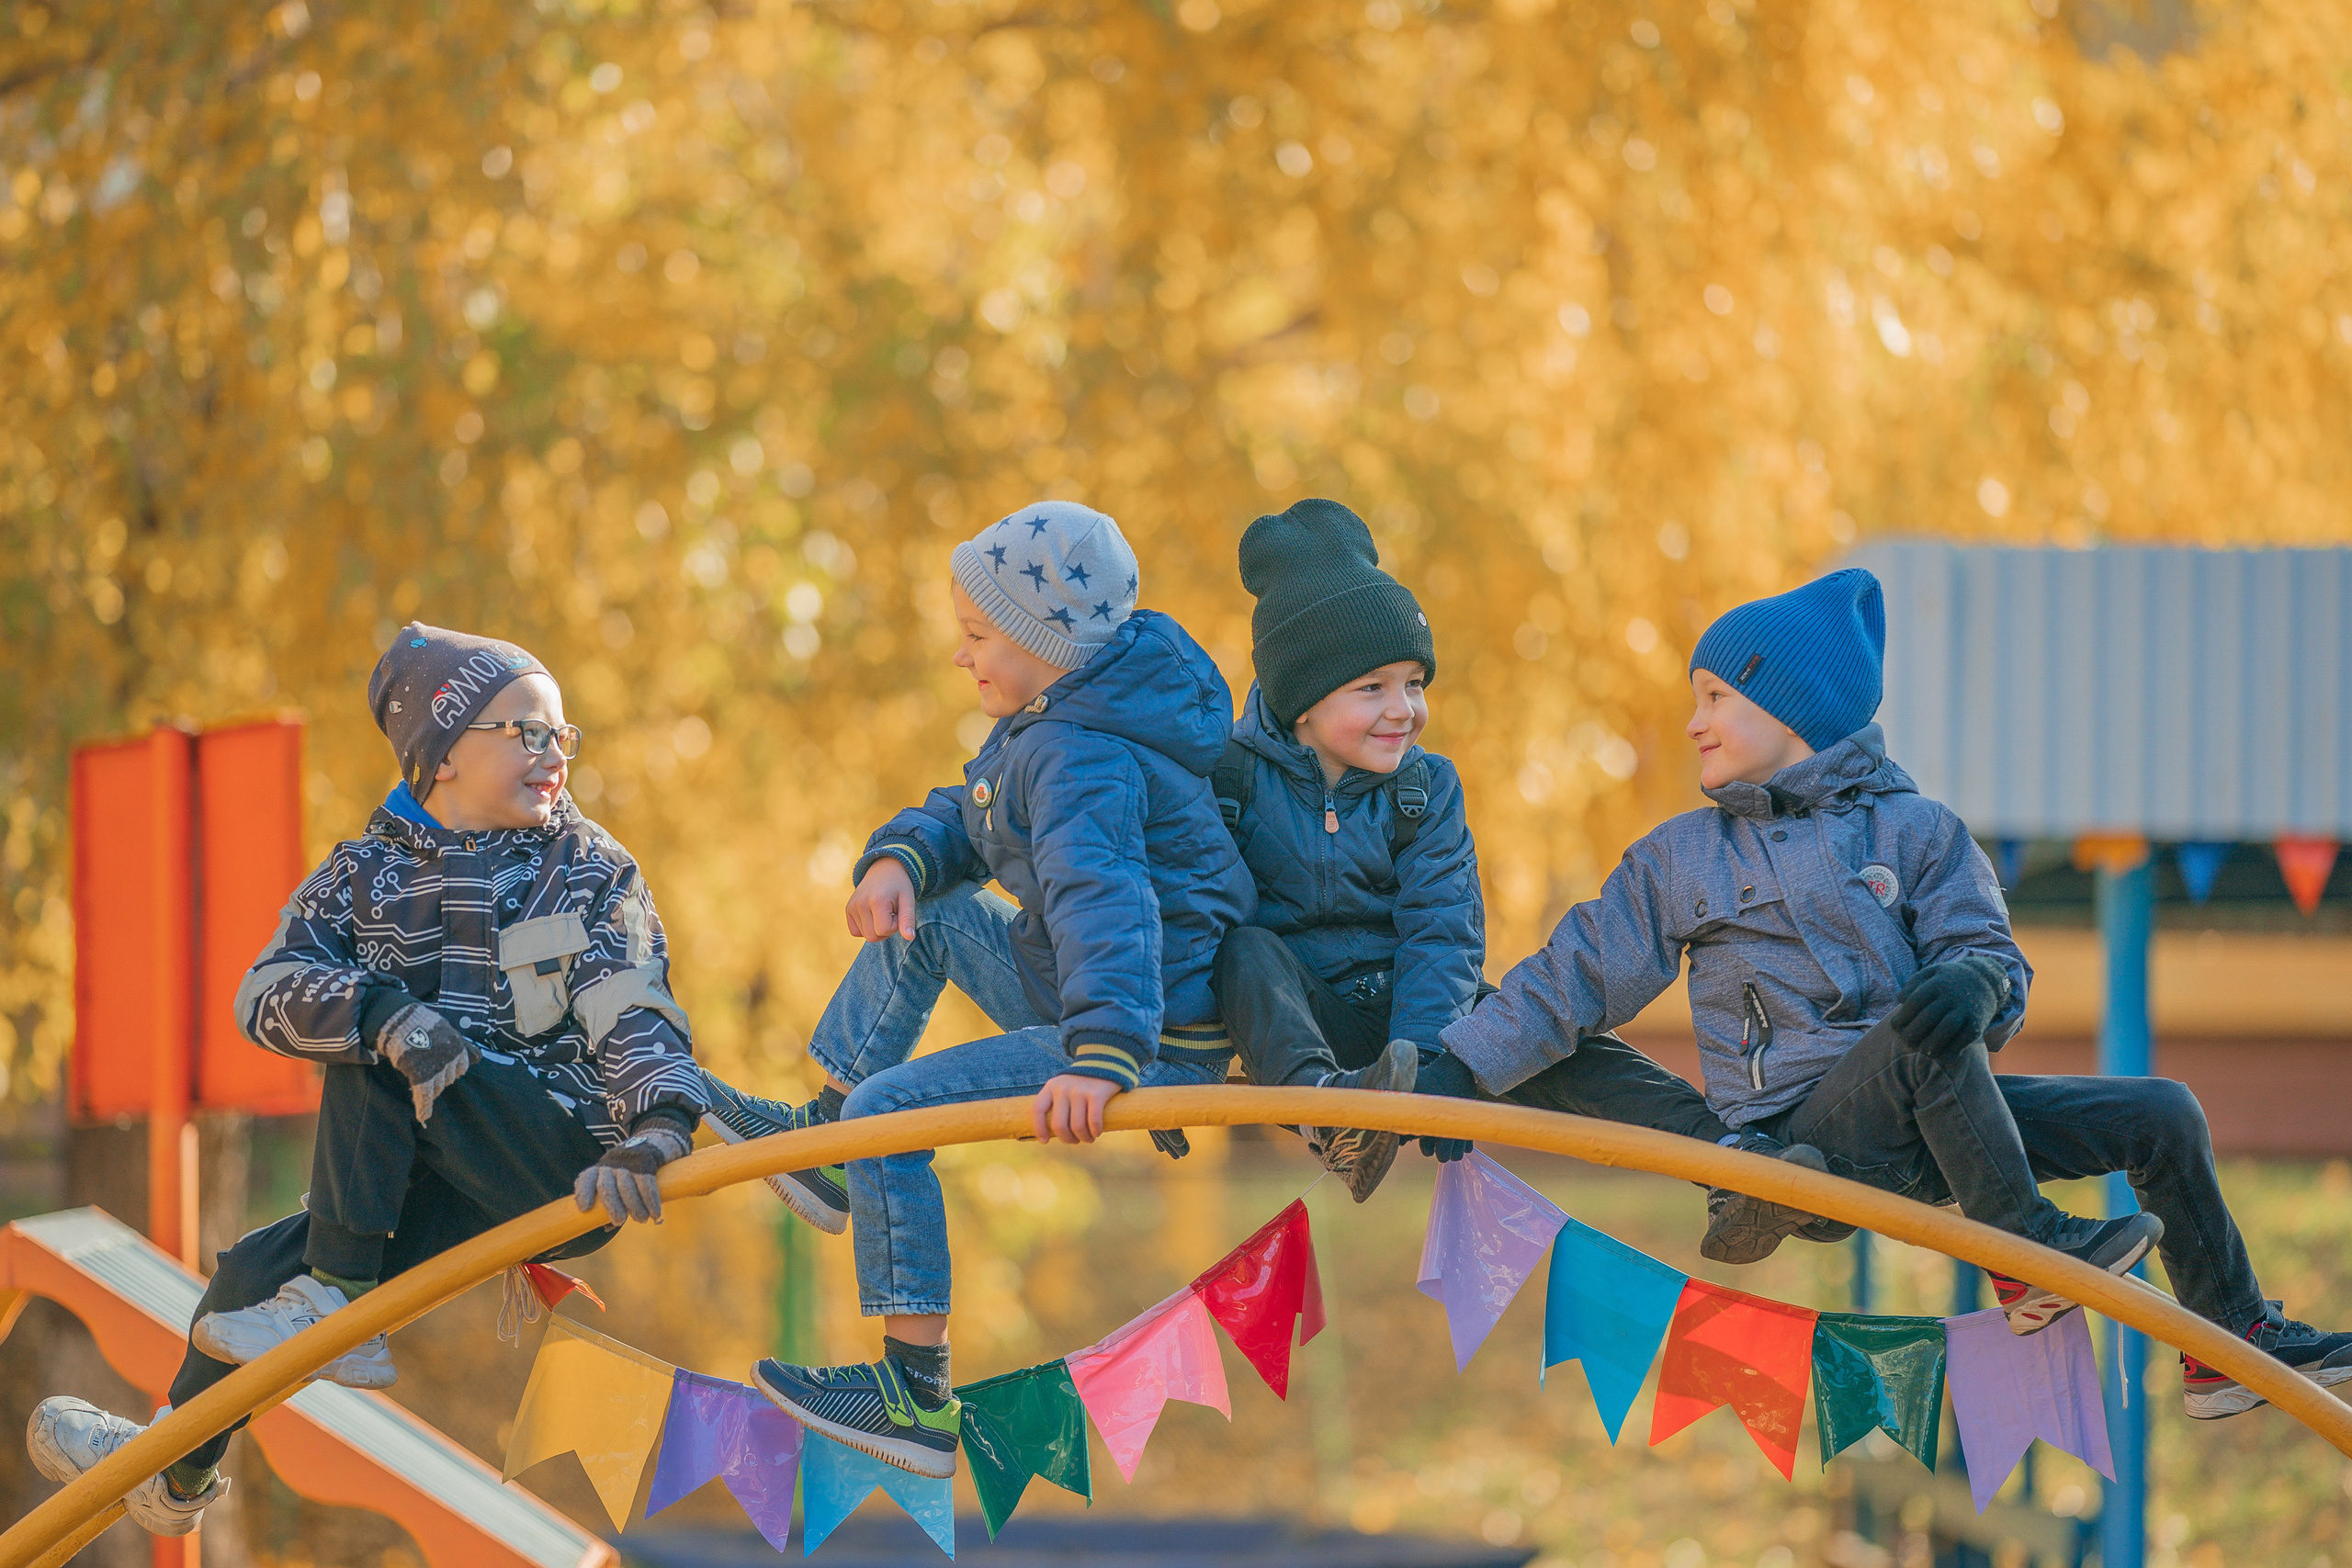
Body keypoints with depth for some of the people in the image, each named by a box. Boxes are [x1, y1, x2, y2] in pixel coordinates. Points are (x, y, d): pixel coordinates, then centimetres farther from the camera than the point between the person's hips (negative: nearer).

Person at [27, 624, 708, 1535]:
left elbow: (635, 1015, -14)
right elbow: (266, 996, -9)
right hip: (444, 1198, 5)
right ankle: (175, 1473, 21)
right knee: (255, 1270, -3)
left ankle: (339, 1311, -20)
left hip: (569, 1168, -5)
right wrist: (385, 1011, -32)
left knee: (371, 1060, -21)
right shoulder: (368, 873, 8)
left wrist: (658, 1125, -36)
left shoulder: (592, 870, 2)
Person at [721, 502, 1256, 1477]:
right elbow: (968, 817, 19)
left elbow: (1102, 901, -40)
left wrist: (1103, 1056, -55)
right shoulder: (1051, 722, 10)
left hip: (1158, 1046, -11)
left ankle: (918, 1399, -20)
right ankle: (819, 1142, 29)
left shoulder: (1082, 760, -24)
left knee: (888, 1111, -19)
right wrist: (900, 859, -5)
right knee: (924, 914, 24)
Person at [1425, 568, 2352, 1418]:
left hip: (1921, 1120, 3)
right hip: (1798, 1136, -3)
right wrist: (1456, 1067, -5)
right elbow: (1572, 982, 8)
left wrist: (1979, 981, -27)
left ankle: (2235, 1344, 8)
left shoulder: (1917, 831, 9)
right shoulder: (1679, 860, 11)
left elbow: (1992, 956, -2)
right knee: (1924, 1019, -34)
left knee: (2162, 1116, -5)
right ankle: (2026, 1249, -29)